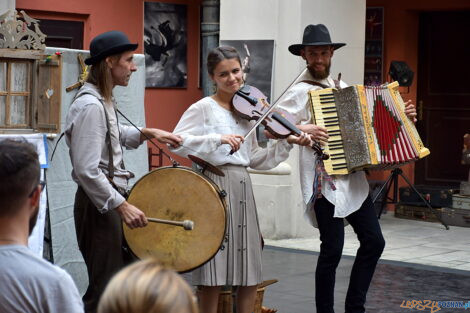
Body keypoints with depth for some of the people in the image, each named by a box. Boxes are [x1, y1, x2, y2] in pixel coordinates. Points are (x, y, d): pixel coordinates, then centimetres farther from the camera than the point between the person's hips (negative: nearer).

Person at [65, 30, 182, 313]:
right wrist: (121, 205, -26)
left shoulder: (104, 100, 9)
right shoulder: (90, 106, -22)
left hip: (112, 199, 10)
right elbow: (87, 171, -27)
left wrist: (146, 133, 15)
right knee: (106, 289, -3)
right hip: (98, 204, -10)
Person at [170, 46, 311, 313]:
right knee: (213, 277, -4)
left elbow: (255, 159, 15)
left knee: (250, 277, 8)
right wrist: (217, 138, -24)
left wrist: (287, 144, 3)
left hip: (242, 190, 6)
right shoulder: (204, 108, -3)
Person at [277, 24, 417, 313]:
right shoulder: (301, 92, -6)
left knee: (374, 242, 7)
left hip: (354, 179, 7)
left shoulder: (343, 88, 15)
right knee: (333, 250, -4)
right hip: (325, 180, -7)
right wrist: (302, 129, -25)